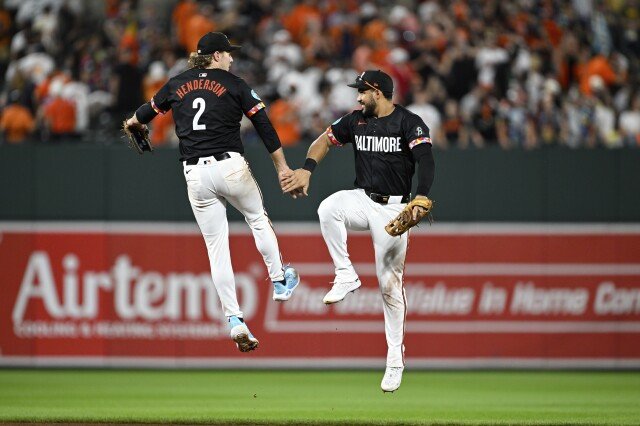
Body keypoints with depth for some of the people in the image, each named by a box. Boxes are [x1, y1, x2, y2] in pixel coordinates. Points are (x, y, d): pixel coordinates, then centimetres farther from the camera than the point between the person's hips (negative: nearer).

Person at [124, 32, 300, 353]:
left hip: (195, 175, 3)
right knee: (258, 218, 25)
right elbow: (264, 125, 0)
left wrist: (134, 122, 53)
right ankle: (279, 282, 30)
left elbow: (151, 108, 30)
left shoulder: (176, 85, 12)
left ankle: (234, 320, -1)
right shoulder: (234, 84, 2)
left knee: (217, 248, 4)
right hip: (230, 167, -3)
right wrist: (283, 168, 4)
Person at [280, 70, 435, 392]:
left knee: (390, 284, -3)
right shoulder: (356, 121, 6)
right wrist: (307, 169, -6)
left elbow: (426, 163, -21)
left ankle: (395, 359, 9)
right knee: (328, 209, -31)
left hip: (394, 208, -4)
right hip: (362, 199, 4)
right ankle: (346, 277, -15)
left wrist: (420, 199, -38)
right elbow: (326, 140, 13)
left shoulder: (410, 123, -10)